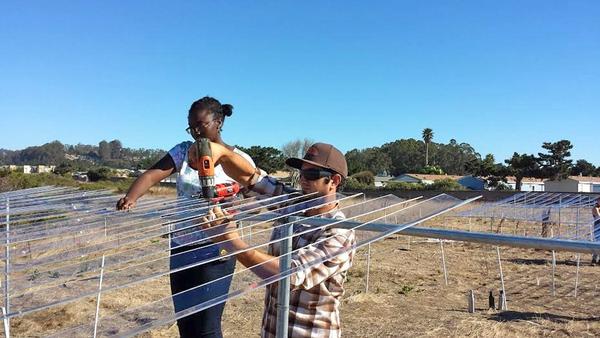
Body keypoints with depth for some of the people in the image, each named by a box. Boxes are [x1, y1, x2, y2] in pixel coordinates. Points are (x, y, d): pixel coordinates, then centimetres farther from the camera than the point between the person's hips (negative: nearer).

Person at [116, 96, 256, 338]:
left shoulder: (237, 159, -4)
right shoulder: (183, 151, 4)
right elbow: (152, 175, -9)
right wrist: (131, 197, -30)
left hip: (215, 250, -4)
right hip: (180, 247, 4)